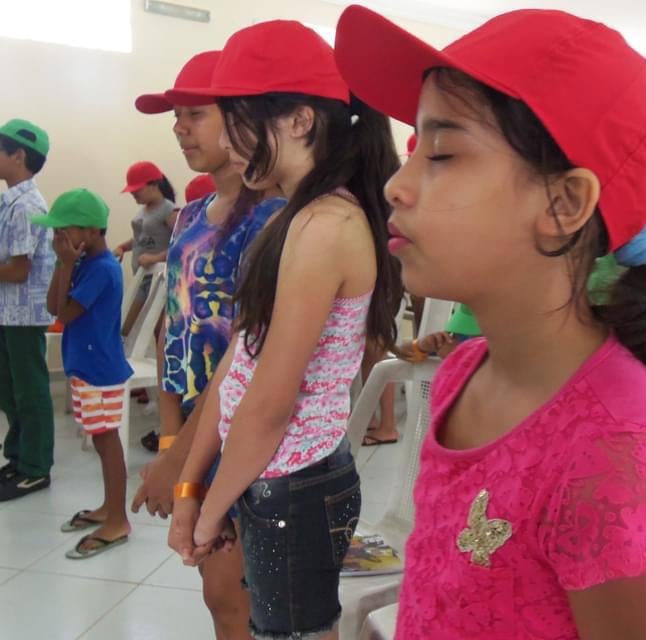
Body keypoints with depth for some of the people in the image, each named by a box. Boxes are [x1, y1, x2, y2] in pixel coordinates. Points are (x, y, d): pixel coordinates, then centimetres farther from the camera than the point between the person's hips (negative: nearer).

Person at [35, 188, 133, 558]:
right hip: (86, 368, 9)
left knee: (107, 441, -2)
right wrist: (64, 264, -3)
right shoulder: (85, 264, 7)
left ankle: (118, 522, 8)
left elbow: (64, 314, -19)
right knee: (102, 441, 17)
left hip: (101, 372, -9)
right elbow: (52, 306, 6)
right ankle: (109, 508, 31)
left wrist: (67, 265, -16)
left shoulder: (102, 269, -20)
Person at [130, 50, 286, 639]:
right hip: (193, 427, 8)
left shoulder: (269, 216, -17)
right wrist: (170, 433, 0)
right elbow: (174, 324, 8)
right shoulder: (191, 216, 9)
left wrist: (176, 457, -16)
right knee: (223, 586, 18)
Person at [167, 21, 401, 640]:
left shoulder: (325, 224, -22)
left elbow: (270, 402, -21)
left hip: (294, 490, -8)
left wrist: (211, 510, -6)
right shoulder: (296, 218, 8)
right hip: (272, 480, 9)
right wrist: (190, 486, 8)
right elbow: (238, 360, 7)